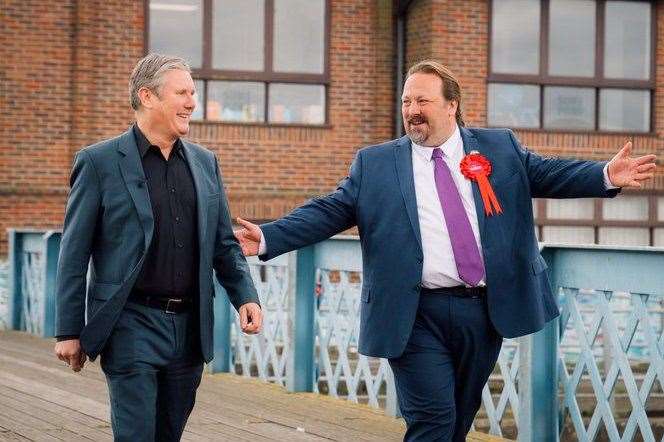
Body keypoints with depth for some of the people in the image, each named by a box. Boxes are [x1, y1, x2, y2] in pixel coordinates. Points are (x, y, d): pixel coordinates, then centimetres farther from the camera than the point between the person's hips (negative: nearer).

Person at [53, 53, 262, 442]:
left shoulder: (204, 162, 11)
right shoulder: (99, 162, -5)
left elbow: (224, 244, 15)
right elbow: (74, 254, -4)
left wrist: (245, 296, -2)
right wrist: (68, 331, -5)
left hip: (190, 325, 5)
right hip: (132, 324, -5)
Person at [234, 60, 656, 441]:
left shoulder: (500, 148, 9)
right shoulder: (375, 163, 5)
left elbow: (547, 173, 6)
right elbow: (328, 211, 1)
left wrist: (607, 175, -10)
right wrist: (269, 238, -11)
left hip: (485, 310, 3)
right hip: (418, 314, -3)